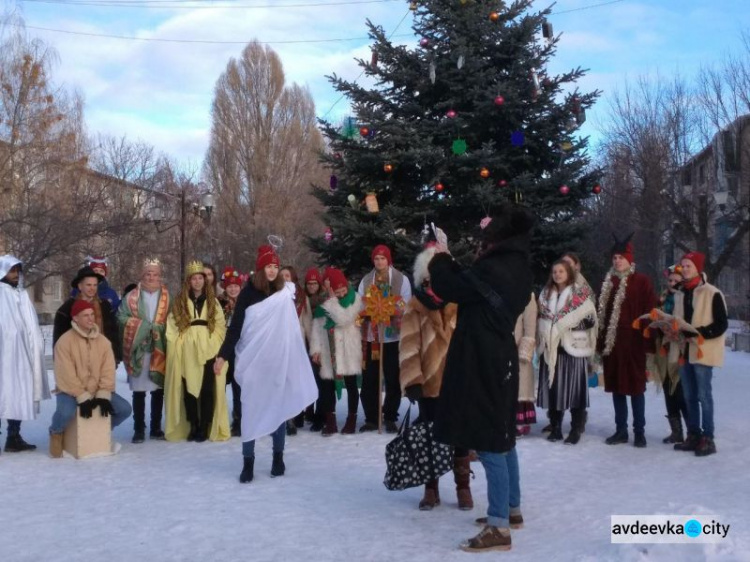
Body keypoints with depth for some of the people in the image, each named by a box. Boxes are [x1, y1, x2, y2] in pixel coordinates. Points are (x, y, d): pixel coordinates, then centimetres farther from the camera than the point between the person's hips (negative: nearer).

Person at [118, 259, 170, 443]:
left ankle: (156, 427, 18)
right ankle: (139, 429, 12)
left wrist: (160, 329, -15)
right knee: (138, 391, 4)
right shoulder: (131, 297, 4)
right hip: (138, 350, -1)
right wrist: (145, 326, -12)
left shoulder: (168, 297, 6)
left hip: (160, 350, 1)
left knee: (158, 390, 7)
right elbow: (121, 317, -4)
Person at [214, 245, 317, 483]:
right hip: (253, 360, -2)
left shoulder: (285, 293, 3)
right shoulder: (248, 293, -3)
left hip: (278, 360, 2)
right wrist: (223, 355, -9)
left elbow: (291, 330, 8)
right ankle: (248, 462, 3)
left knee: (279, 407, 8)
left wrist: (296, 359, 5)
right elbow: (236, 326, -3)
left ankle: (278, 457, 19)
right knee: (251, 409, 0)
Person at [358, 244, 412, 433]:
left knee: (393, 380, 2)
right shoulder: (365, 281, 11)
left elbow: (406, 306, -1)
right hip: (371, 336, 3)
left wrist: (392, 312, -16)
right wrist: (365, 314, -6)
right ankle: (371, 418, 12)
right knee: (369, 380, 3)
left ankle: (390, 418, 12)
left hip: (393, 336, -2)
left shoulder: (401, 279, 2)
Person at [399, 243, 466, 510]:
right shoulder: (415, 308, -1)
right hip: (429, 385, -1)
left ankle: (463, 487, 22)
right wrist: (412, 380, -15)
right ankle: (431, 488, 21)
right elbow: (409, 346, -7)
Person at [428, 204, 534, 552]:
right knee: (500, 436, 19)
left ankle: (498, 527, -1)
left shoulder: (492, 270, -21)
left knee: (488, 442, -6)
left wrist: (441, 257, 6)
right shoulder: (517, 267, 6)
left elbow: (448, 287, -11)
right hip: (500, 357, 10)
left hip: (483, 361, -10)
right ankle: (512, 509, 31)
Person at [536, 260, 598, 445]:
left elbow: (590, 319, -2)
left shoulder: (581, 293, 1)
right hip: (551, 348, 4)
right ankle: (556, 428, 14)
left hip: (573, 347, -4)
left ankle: (576, 430, 5)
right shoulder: (546, 294, 15)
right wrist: (542, 340, 10)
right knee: (553, 387, 5)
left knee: (574, 387, -3)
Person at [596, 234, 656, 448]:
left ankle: (639, 432, 10)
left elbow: (649, 312, -5)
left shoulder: (642, 282, -2)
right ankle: (621, 430, 17)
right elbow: (602, 312, 10)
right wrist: (600, 341, 5)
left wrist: (647, 340, -11)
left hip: (632, 342, -5)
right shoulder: (609, 282, 12)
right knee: (616, 386, 8)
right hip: (611, 342, 5)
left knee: (635, 386, 1)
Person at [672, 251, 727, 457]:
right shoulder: (680, 294, 14)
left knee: (703, 395, -6)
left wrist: (700, 333, -21)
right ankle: (693, 436, 17)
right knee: (689, 396, 10)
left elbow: (722, 325, -10)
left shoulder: (712, 293, -8)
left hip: (702, 352, -7)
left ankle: (707, 439, -1)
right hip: (683, 351, 7)